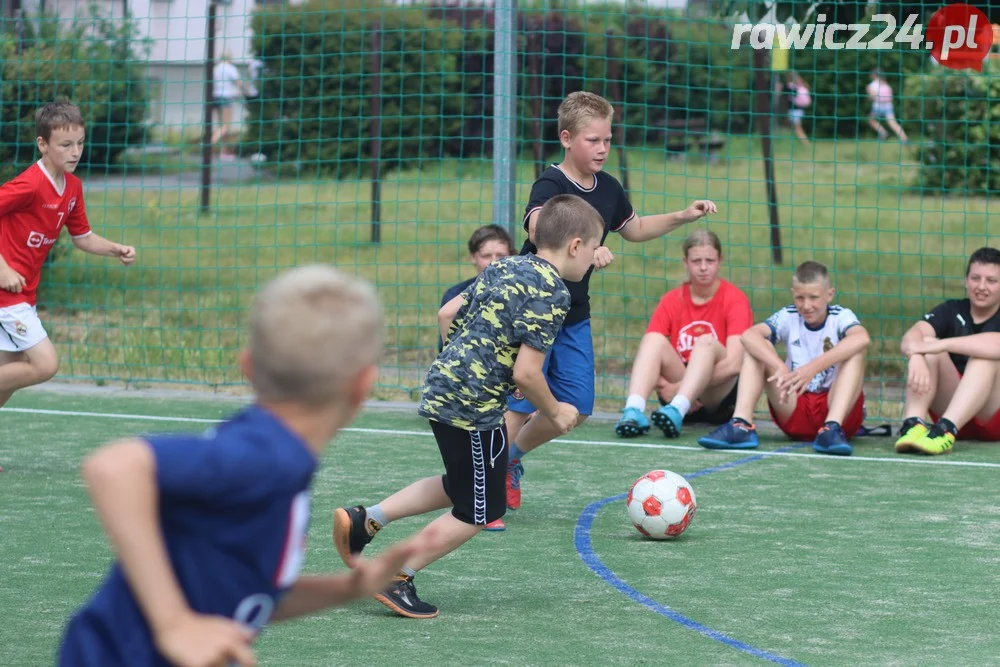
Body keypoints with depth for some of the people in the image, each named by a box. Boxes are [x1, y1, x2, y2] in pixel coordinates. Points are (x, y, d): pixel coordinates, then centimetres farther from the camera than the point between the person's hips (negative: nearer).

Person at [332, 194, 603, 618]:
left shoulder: (505, 267, 11)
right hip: (474, 408, -9)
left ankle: (364, 521, 22)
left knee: (459, 487, 27)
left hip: (442, 389, 9)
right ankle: (398, 580, 9)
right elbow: (526, 373, -20)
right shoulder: (552, 292, -16)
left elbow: (446, 315, 16)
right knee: (478, 512, 6)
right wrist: (555, 413, -4)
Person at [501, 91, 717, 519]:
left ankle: (511, 457, 30)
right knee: (520, 403, -7)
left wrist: (683, 217, 15)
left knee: (576, 407, 8)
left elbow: (633, 229, 26)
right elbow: (538, 229, -40)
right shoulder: (550, 185, -18)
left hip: (574, 316, 8)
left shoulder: (608, 189, 6)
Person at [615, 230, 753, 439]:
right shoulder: (672, 301, 5)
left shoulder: (735, 300, -7)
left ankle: (676, 411, -52)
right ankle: (633, 411, -43)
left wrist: (678, 386, -21)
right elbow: (649, 353, -4)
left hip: (720, 400, -3)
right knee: (654, 339, -20)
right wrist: (667, 387, -22)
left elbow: (733, 364, -19)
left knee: (706, 342, -29)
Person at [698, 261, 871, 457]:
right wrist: (781, 367, -36)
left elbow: (862, 338, -30)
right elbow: (749, 335, -18)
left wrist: (814, 367, -40)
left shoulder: (840, 317, -4)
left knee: (856, 351, -23)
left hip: (838, 409, -2)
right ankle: (741, 425, -27)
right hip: (795, 409, 2)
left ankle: (833, 428, -38)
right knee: (758, 347, -10)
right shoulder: (788, 318, 2)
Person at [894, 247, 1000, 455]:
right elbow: (912, 336, -13)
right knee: (927, 345, -18)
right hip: (949, 406, 3)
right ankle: (912, 424, -41)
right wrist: (916, 357, -37)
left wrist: (940, 345, -35)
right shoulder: (952, 311, 8)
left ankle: (946, 430, -48)